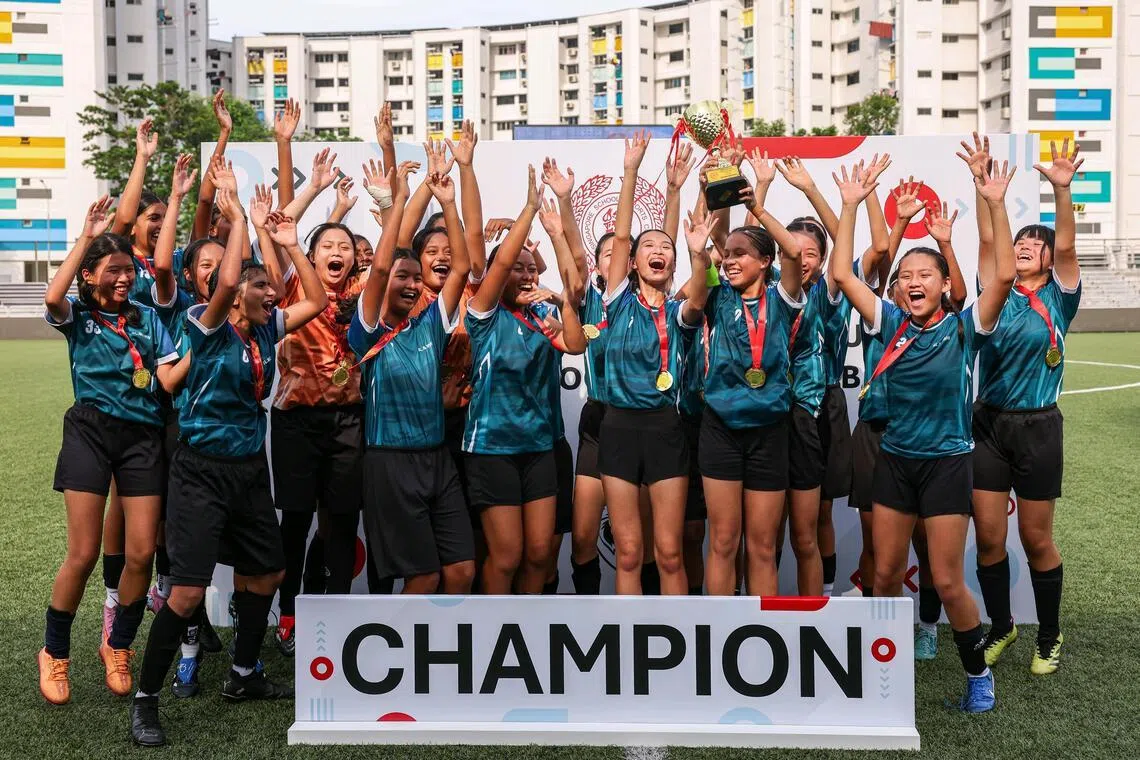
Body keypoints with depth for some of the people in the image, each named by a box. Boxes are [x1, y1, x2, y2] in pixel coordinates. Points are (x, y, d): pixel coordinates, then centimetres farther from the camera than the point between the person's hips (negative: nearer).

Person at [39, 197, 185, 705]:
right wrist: (87, 237, -17)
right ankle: (54, 653, 18)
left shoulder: (148, 319, 13)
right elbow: (52, 298, -19)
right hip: (91, 431, -2)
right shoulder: (78, 317, 6)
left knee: (141, 553, -1)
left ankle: (118, 647, 23)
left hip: (143, 436, 3)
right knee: (84, 553, -4)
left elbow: (169, 380, 5)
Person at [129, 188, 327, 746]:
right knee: (189, 589, -11)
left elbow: (317, 301, 7)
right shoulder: (209, 328, -12)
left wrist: (290, 245, 2)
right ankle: (145, 699, 4)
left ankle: (243, 676, 33)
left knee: (266, 573, 16)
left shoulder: (266, 329, 6)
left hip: (251, 468, 7)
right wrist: (237, 219, -19)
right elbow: (226, 281, -30)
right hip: (203, 470, -7)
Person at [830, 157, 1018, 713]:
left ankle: (978, 672, 20)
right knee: (885, 573, 9)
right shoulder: (890, 323, 0)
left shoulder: (965, 327, -7)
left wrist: (995, 205, -25)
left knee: (947, 582, -2)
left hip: (946, 462, -3)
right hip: (894, 460, 3)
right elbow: (842, 274, -5)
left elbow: (1004, 276, -22)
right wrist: (851, 206, -9)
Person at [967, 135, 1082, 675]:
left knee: (1036, 539, 6)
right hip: (989, 424, 2)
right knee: (988, 537, 5)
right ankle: (1000, 627, 24)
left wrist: (1062, 190, -28)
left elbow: (1066, 245, -15)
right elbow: (987, 241, -4)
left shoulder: (1058, 298, 0)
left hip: (1038, 428, -2)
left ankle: (1049, 635, 24)